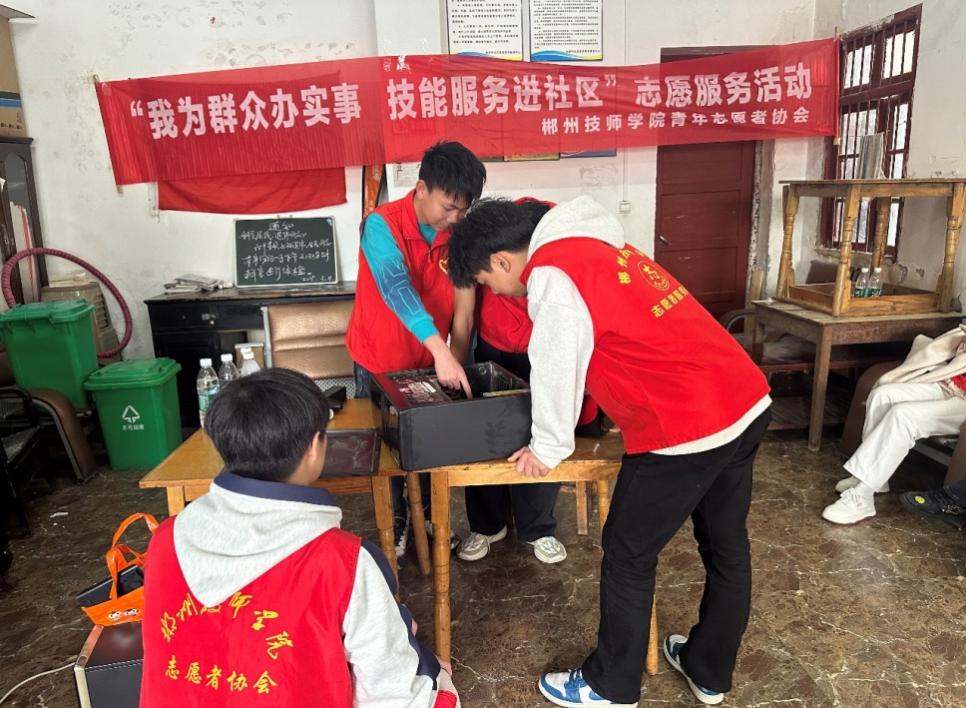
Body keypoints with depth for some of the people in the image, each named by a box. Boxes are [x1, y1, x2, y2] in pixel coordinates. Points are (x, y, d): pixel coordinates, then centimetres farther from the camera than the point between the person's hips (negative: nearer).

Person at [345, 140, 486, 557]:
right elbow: (397, 288, -38)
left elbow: (462, 309, -8)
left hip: (431, 364, 4)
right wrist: (441, 350, -49)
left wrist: (455, 364, -15)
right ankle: (395, 526, 30)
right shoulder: (382, 225, -22)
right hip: (380, 364, -3)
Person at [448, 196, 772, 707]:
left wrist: (548, 448, 3)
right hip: (744, 402, 10)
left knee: (628, 556, 8)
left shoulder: (551, 273, -13)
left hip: (685, 429, -10)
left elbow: (557, 369, -12)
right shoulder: (593, 246, 16)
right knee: (726, 546, 21)